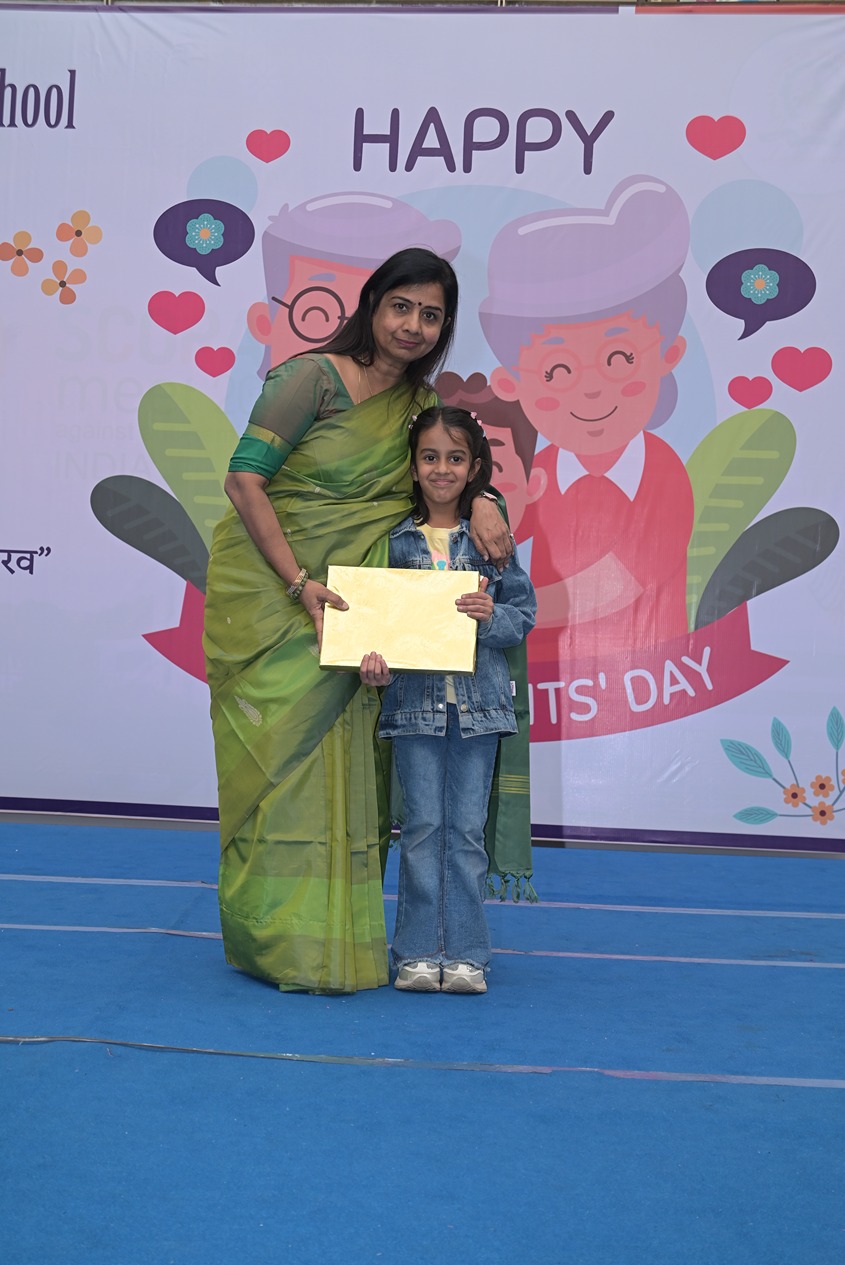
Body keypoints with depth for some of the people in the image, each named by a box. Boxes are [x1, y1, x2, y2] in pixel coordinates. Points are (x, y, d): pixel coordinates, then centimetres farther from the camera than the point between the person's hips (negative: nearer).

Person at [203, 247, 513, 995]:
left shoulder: (419, 403, 7)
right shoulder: (316, 377, -12)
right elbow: (244, 479, -15)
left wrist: (483, 503, -10)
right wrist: (300, 583, -20)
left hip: (343, 602, 6)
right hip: (268, 588, -5)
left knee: (339, 758, 5)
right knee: (279, 752, -3)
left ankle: (331, 939, 17)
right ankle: (277, 940, 9)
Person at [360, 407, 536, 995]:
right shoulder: (393, 539, 3)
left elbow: (524, 612, 7)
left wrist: (491, 615, -14)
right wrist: (373, 658, -16)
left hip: (477, 698, 1)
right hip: (415, 699, 0)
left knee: (467, 830, 4)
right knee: (422, 826, 3)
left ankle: (465, 953, 13)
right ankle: (420, 953, 13)